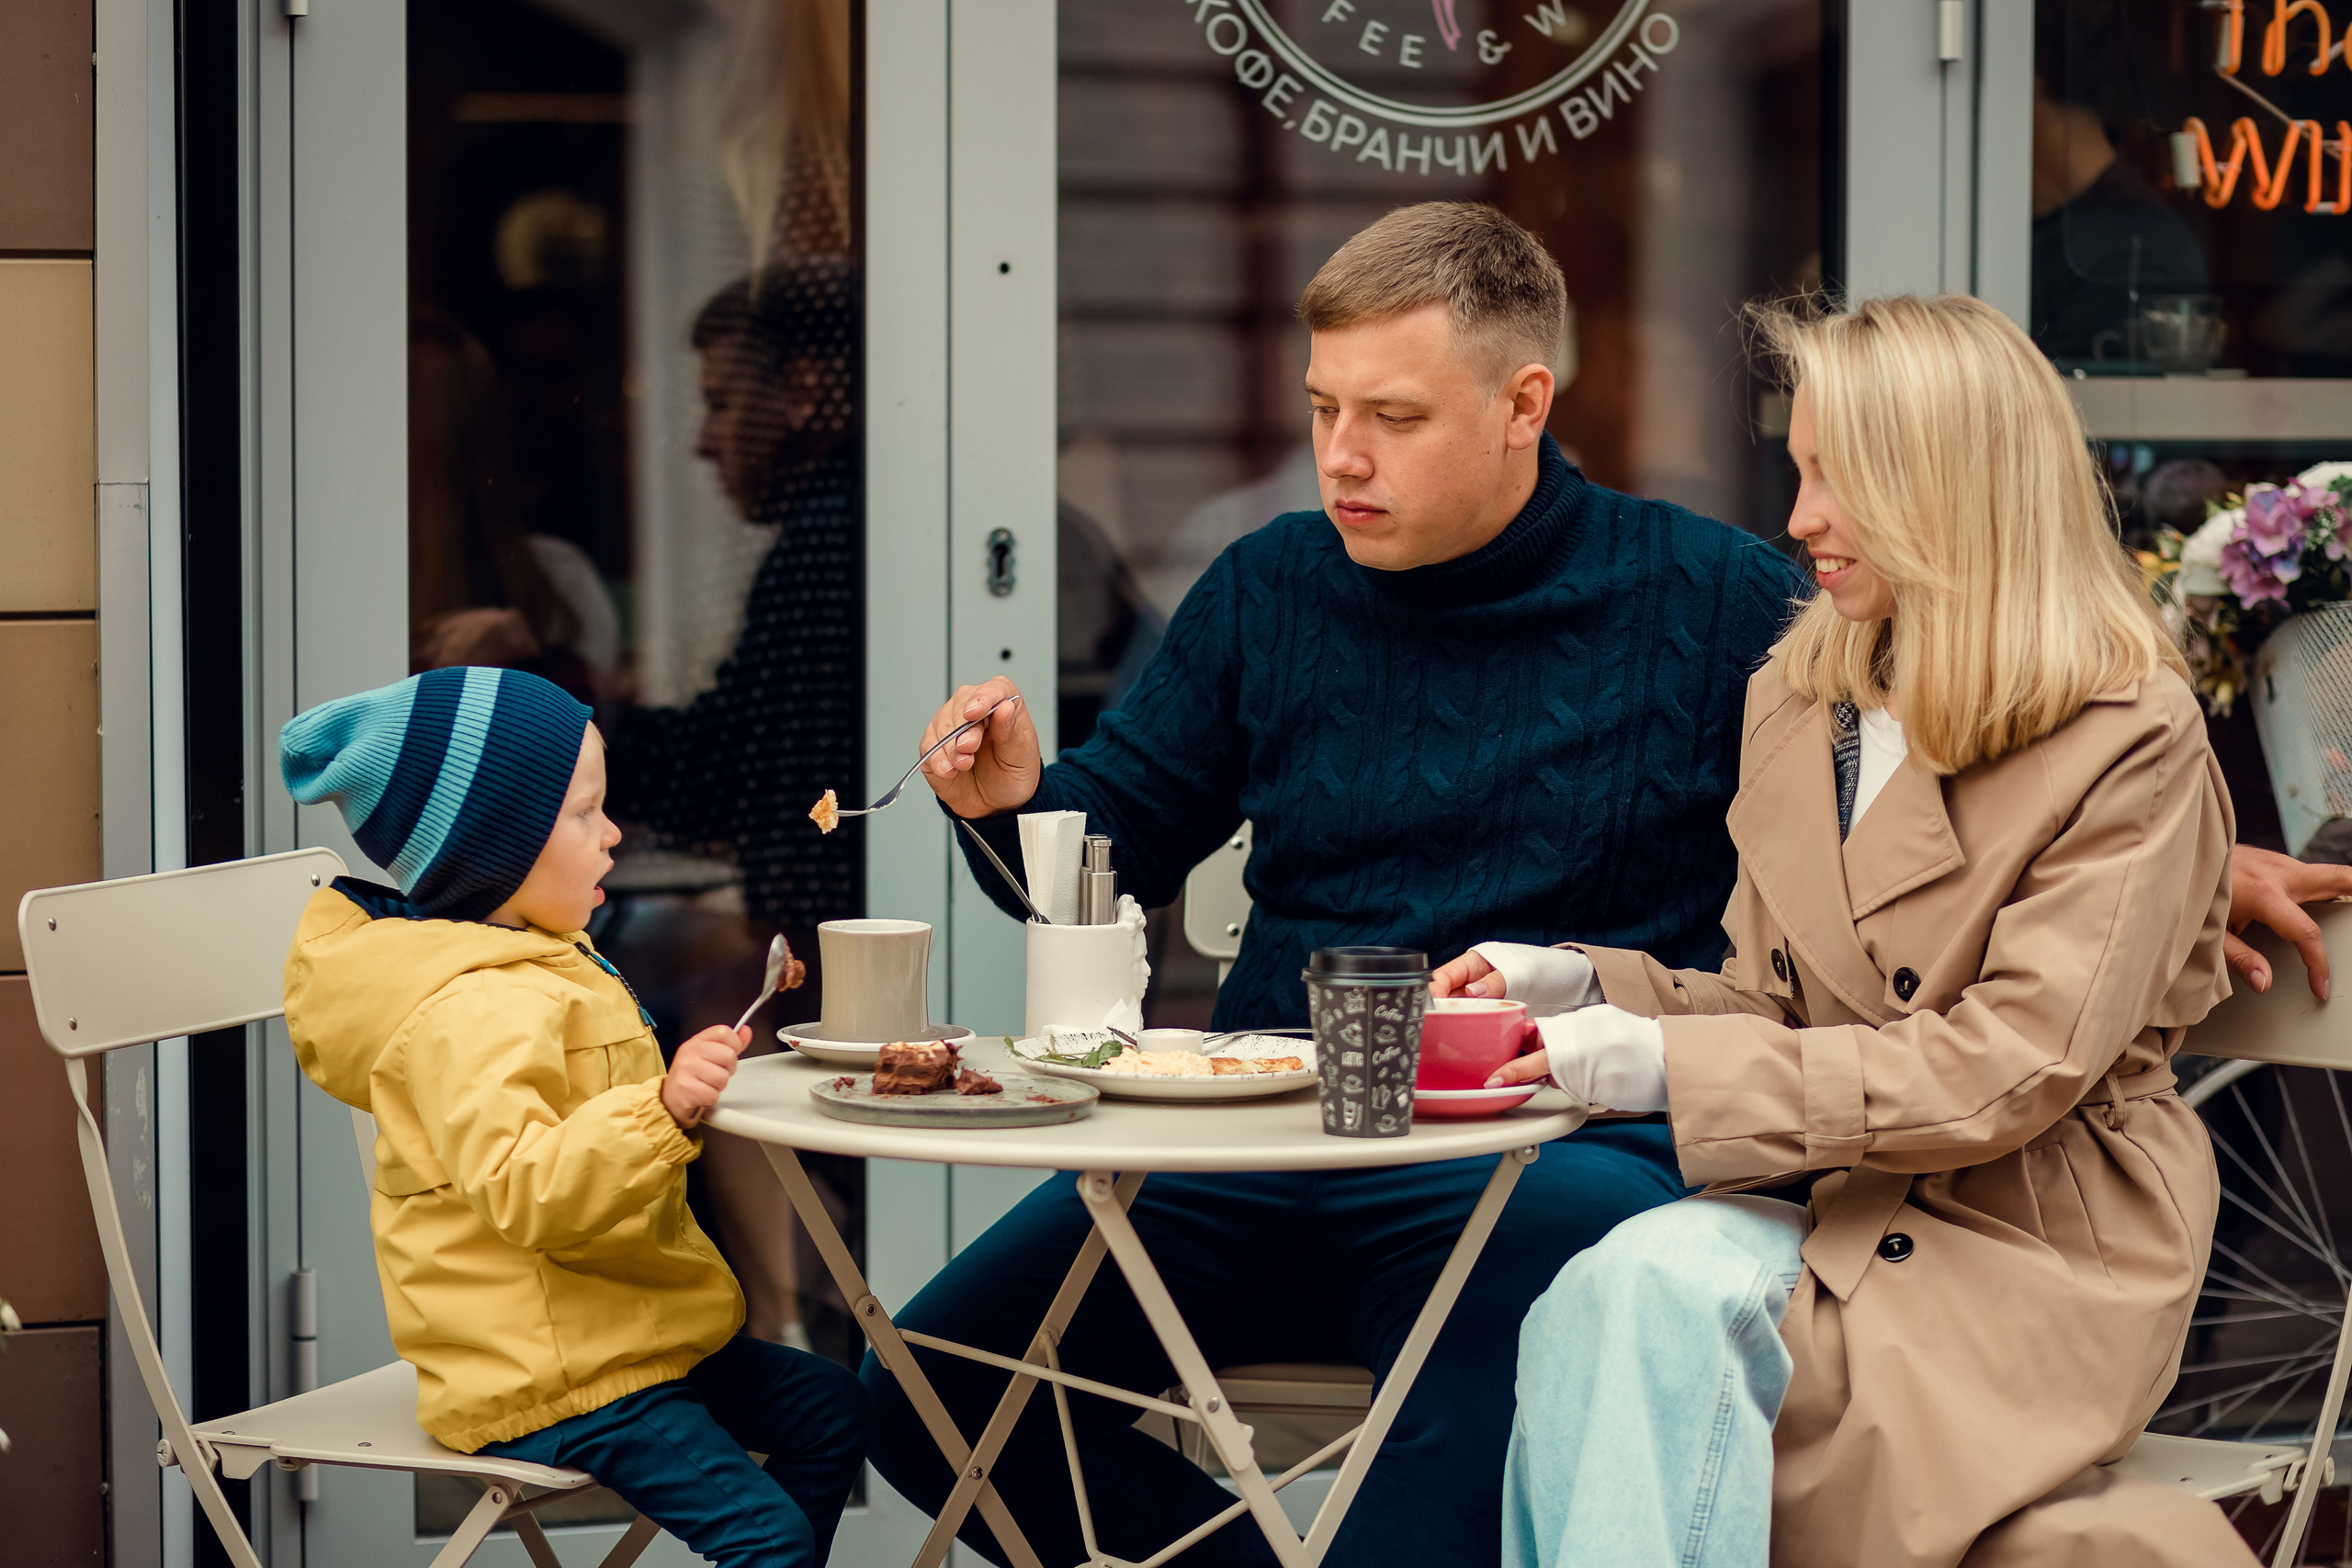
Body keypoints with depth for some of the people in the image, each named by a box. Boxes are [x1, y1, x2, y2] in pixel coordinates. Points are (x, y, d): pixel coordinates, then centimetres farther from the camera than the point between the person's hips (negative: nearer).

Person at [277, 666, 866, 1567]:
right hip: (543, 1381, -11)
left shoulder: (535, 963, 13)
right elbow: (521, 1189, -37)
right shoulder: (471, 1011, -25)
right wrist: (662, 1109, -45)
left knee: (828, 1408, 20)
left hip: (623, 1335, 11)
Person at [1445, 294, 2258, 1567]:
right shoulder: (1796, 703, 13)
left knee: (1656, 1298, -31)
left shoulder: (2133, 744, -9)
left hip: (2032, 1244, -5)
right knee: (1627, 1286, -30)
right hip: (1836, 1197, 5)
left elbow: (2011, 1070, -17)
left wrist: (1677, 1066, -21)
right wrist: (1582, 987, -2)